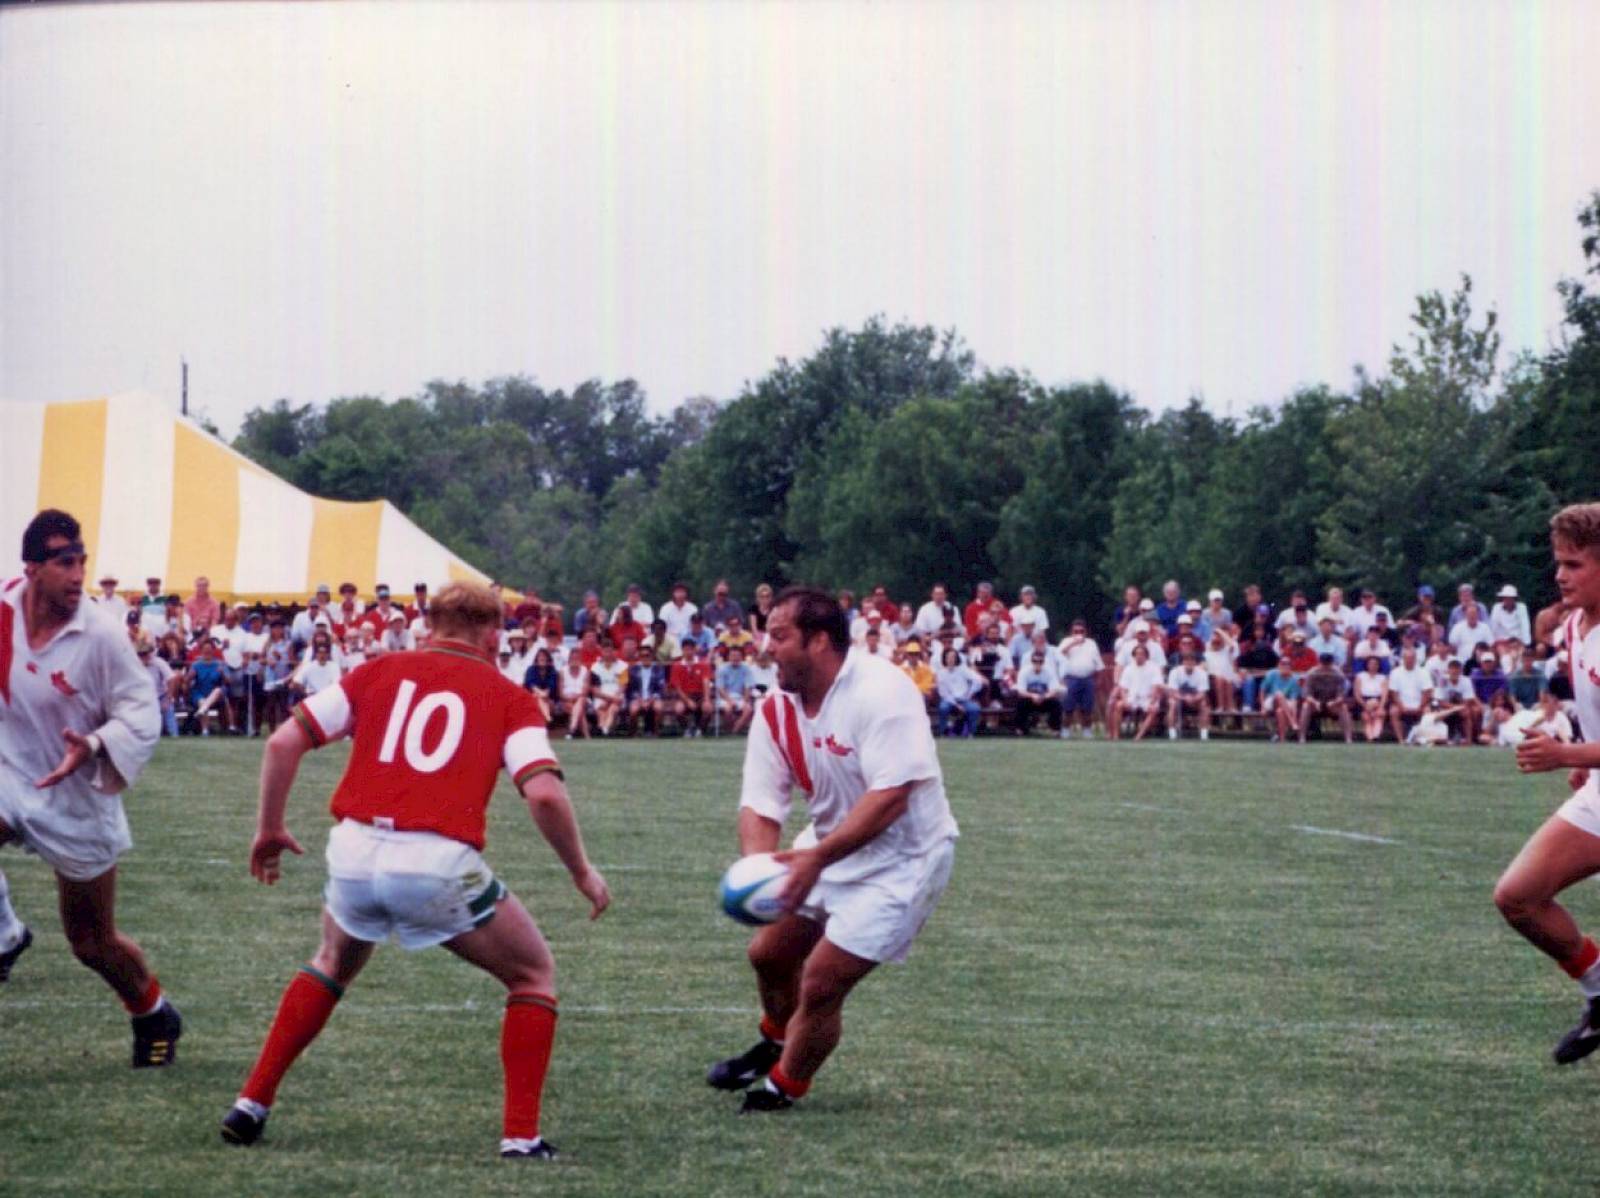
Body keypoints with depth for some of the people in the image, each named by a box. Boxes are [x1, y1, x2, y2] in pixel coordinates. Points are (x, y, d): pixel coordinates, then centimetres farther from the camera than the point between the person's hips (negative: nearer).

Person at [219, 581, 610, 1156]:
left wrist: (269, 829, 20)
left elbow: (283, 742, 8)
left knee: (334, 962, 35)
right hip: (438, 865, -4)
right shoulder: (508, 697, 8)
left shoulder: (380, 671, 15)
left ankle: (251, 1105, 29)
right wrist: (581, 871, 5)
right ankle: (520, 1136, 8)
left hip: (353, 854, 4)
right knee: (533, 975, 19)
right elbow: (544, 792, -8)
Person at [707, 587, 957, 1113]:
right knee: (769, 952, 14)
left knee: (821, 984, -10)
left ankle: (783, 1089, 14)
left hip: (902, 858, -8)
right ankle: (779, 1042, 46)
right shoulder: (777, 709, -5)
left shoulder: (879, 692, -28)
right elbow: (760, 806, -6)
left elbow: (890, 797, -34)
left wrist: (816, 858, -41)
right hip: (831, 847, 8)